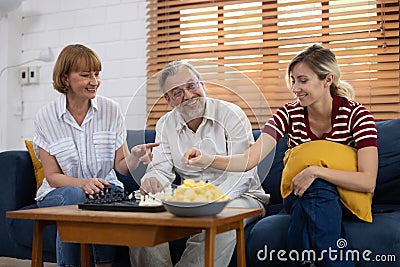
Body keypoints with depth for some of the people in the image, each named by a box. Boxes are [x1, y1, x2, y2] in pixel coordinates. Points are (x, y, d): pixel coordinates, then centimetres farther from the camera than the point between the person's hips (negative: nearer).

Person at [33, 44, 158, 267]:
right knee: (75, 196, -34)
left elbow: (121, 166, -1)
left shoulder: (111, 110, -2)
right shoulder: (46, 117, -5)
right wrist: (83, 183, -25)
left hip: (105, 187, 1)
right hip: (60, 192, -1)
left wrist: (135, 156, -24)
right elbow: (52, 176, -5)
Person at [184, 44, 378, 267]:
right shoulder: (289, 114, -6)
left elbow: (368, 182, -21)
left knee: (316, 185, -34)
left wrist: (315, 171, -29)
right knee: (316, 189, -33)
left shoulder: (356, 115, -13)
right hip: (298, 197, 2)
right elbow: (250, 159, -18)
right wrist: (208, 160, -34)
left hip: (344, 200, -1)